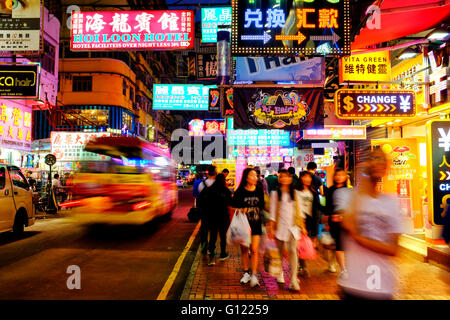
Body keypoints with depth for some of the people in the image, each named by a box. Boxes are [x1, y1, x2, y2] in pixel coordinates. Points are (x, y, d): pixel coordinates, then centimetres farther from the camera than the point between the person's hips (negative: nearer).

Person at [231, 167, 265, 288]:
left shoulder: (259, 191, 3)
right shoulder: (240, 191, -5)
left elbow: (261, 206, 13)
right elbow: (233, 206, -3)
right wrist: (241, 210, -17)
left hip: (256, 224, 1)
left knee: (254, 250, -4)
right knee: (244, 249, 9)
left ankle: (254, 275, 4)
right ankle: (246, 273, 24)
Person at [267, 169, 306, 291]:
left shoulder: (295, 193, 9)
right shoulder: (275, 193, 3)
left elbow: (299, 211, 11)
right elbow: (273, 212, 1)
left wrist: (302, 227, 8)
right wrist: (271, 228, -3)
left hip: (293, 226, 1)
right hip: (280, 226, -1)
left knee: (293, 251, -10)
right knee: (280, 252, 9)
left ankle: (293, 280, -9)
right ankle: (280, 274, 30)